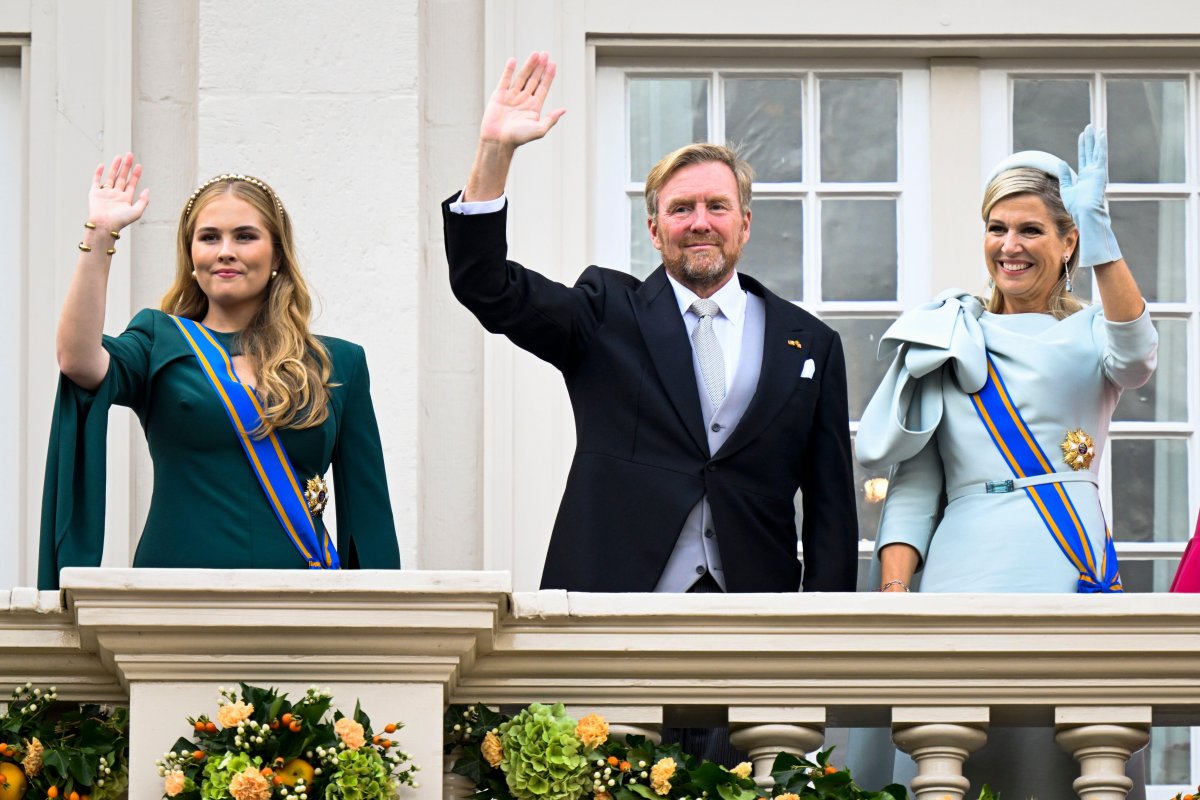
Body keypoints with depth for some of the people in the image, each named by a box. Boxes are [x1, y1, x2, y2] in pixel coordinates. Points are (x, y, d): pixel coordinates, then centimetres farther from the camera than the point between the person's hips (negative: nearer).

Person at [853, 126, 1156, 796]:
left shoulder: (1088, 335, 10)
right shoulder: (946, 342, 14)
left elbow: (1135, 356, -16)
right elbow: (914, 484, 10)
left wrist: (1099, 233, -26)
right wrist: (893, 593, -4)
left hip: (1075, 578, -1)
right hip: (965, 586, 1)